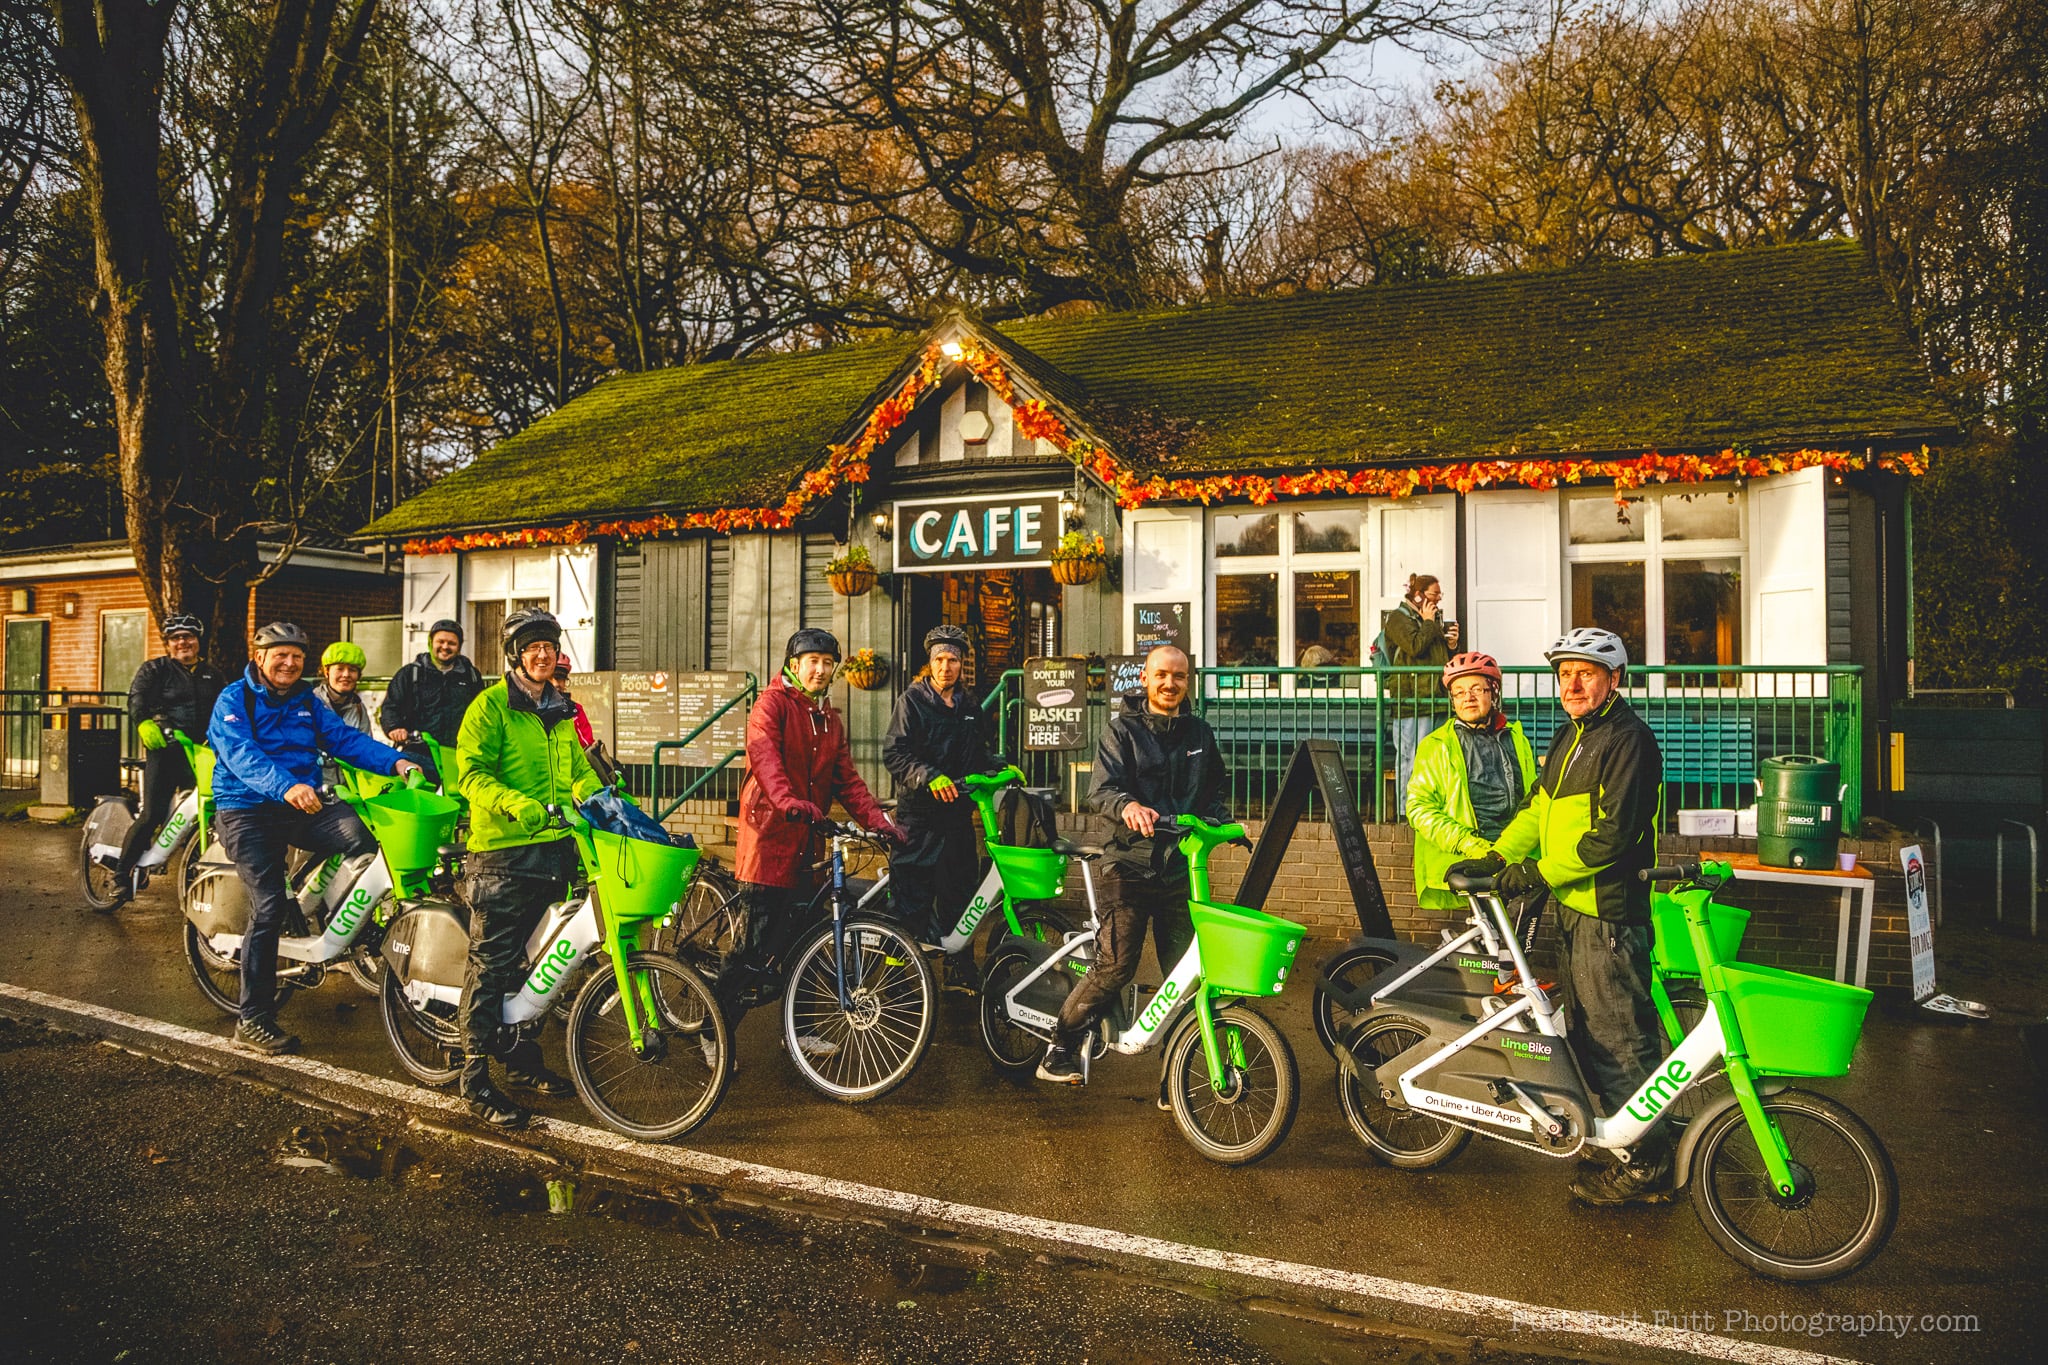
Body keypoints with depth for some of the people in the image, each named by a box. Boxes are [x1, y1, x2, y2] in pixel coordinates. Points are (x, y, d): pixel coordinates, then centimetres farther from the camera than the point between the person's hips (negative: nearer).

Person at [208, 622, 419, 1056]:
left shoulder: (308, 702, 15)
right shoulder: (234, 700, -3)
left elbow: (345, 739, 3)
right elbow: (242, 755, -20)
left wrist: (396, 761, -14)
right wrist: (285, 786, -38)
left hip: (300, 807, 5)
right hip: (247, 811, -4)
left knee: (358, 829, -26)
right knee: (269, 908, -14)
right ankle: (253, 1022, -5)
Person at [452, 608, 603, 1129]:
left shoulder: (560, 711, 18)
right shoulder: (491, 705, -5)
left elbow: (579, 770, 23)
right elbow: (471, 772, -14)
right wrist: (515, 803, -31)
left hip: (553, 847, 7)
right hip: (501, 851, -7)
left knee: (532, 960, 14)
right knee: (491, 964, -3)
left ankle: (520, 1060, 26)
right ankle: (476, 1078, 4)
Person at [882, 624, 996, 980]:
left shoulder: (969, 705, 14)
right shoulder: (912, 700, -3)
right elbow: (894, 754, -12)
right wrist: (929, 777, -26)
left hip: (958, 808, 5)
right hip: (920, 808, -5)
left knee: (960, 887, 9)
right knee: (914, 888, -7)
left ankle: (957, 968, 19)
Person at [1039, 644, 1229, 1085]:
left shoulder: (1199, 733, 15)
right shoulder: (1122, 730, 2)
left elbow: (1217, 789, 25)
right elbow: (1100, 789, -11)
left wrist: (1219, 819, 3)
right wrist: (1128, 806, -33)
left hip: (1181, 869, 4)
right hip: (1131, 865, -4)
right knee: (1115, 967, -9)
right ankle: (1061, 1049, 9)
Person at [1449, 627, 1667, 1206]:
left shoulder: (1627, 739, -14)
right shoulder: (1571, 736, 15)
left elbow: (1611, 834, -21)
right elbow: (1538, 807, 17)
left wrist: (1541, 872, -19)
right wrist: (1497, 858, 4)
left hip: (1609, 910, -10)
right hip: (1572, 905, 10)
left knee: (1618, 1037, -3)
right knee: (1585, 1030, 17)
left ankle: (1645, 1166, 7)